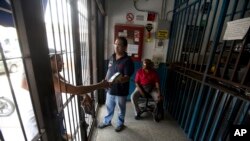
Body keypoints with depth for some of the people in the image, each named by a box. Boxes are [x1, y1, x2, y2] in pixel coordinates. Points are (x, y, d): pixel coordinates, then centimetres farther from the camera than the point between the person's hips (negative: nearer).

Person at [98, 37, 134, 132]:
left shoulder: (128, 61, -18)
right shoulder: (112, 57, 1)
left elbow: (127, 77, -24)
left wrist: (120, 80, -44)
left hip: (121, 91, -5)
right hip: (110, 89, 6)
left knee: (121, 109, 19)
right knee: (109, 107, 25)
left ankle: (120, 123, 46)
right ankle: (107, 121, 51)